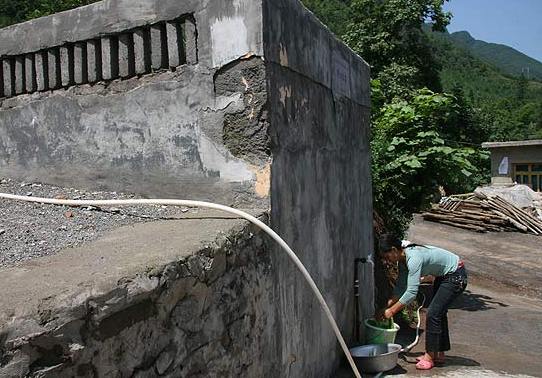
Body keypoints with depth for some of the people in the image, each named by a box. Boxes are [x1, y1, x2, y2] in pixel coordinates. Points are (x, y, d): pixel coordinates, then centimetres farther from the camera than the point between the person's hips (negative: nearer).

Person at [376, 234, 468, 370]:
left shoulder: (414, 259, -33)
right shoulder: (403, 260, -5)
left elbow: (411, 292, -35)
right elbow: (401, 286, 1)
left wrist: (392, 311, -29)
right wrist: (387, 306, -6)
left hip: (456, 276, -10)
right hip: (443, 276, 10)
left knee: (433, 313, -11)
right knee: (438, 313, 13)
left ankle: (429, 357, -3)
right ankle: (439, 354, 24)